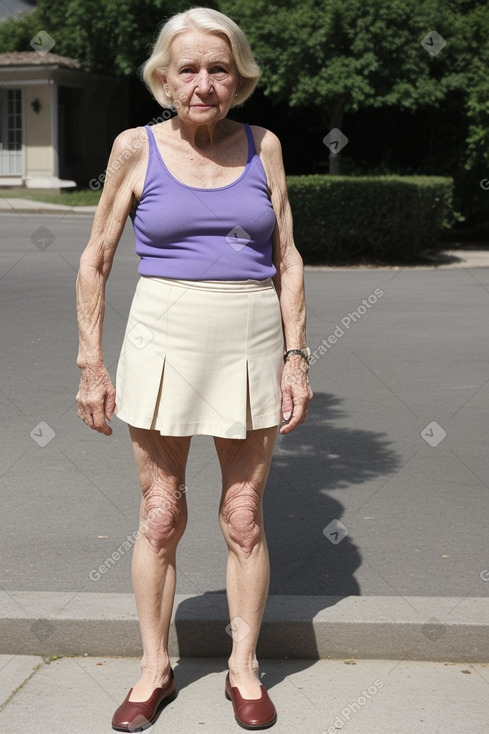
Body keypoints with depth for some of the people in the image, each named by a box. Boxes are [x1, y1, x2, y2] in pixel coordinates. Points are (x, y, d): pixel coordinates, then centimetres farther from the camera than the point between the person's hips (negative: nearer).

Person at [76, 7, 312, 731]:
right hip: (163, 341, -1)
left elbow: (288, 259, 7)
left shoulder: (263, 146, 5)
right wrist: (91, 366, 0)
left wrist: (296, 357, 0)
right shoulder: (136, 148, 0)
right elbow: (95, 262, 4)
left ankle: (244, 668, 22)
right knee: (160, 517, 6)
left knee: (244, 517, 7)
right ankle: (155, 669, 23)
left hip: (252, 344, 1)